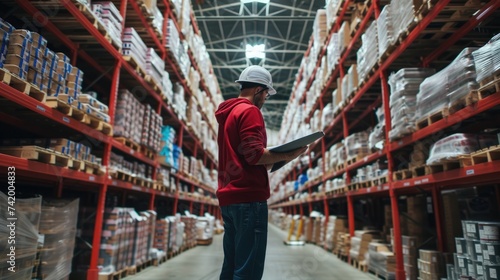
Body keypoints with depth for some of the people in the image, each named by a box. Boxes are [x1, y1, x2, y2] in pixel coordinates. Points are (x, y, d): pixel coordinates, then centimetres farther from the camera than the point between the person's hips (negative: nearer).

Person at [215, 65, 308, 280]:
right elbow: (254, 154, -17)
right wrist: (285, 156, -5)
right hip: (248, 196, -9)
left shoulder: (228, 113, 22)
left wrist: (270, 161, 17)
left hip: (229, 197, 10)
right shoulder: (249, 110, -6)